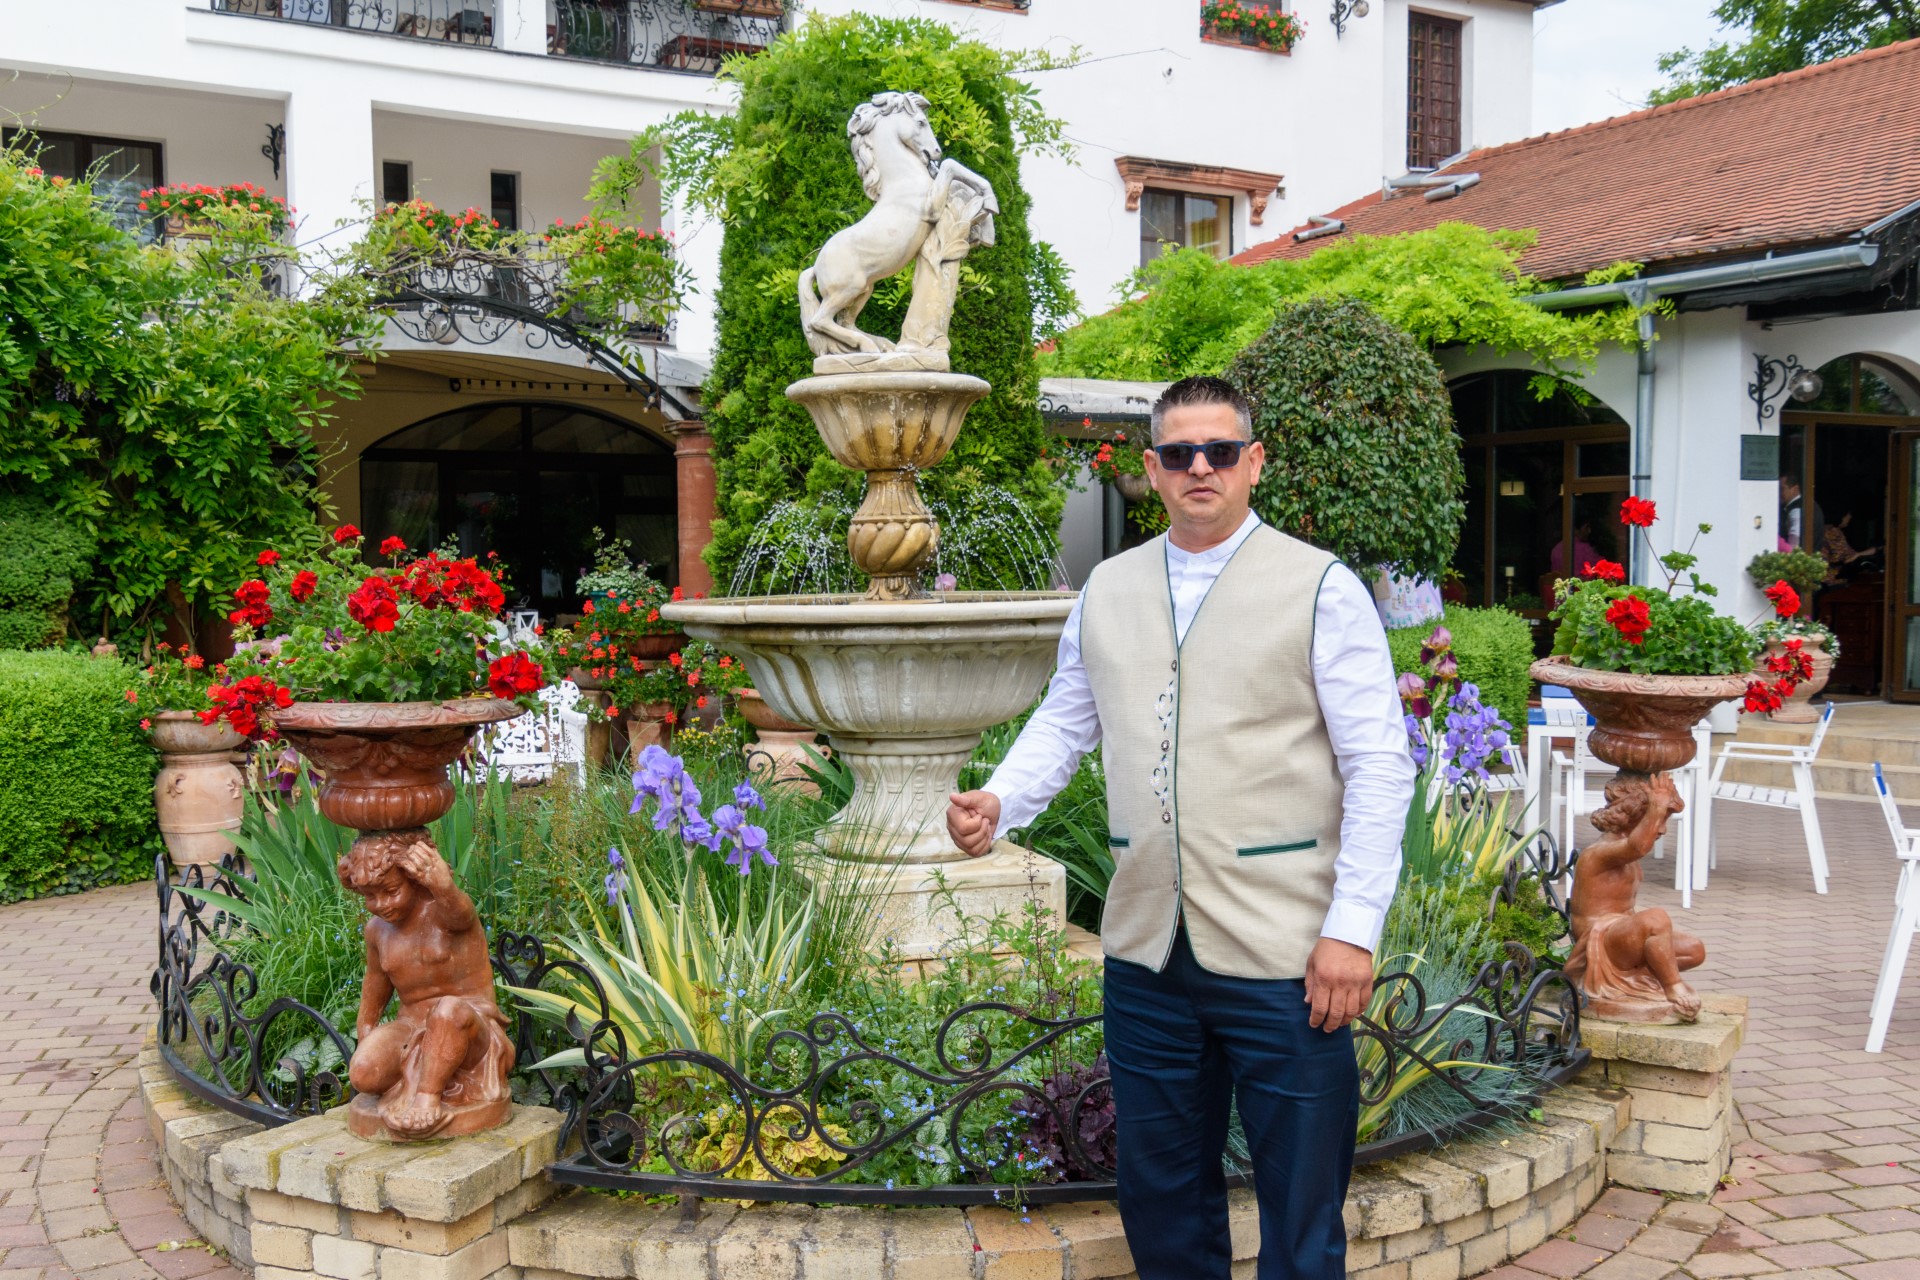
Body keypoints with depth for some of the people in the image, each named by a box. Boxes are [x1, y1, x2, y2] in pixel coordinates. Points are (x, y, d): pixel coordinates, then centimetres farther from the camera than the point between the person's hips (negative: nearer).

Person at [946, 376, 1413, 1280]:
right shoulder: (1107, 590, 11)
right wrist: (997, 802, -3)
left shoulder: (1320, 587, -4)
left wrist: (1353, 930, -12)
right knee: (1160, 1198, 17)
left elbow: (1380, 765, -6)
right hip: (1146, 946, 4)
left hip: (1281, 953, -4)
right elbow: (1063, 722, 17)